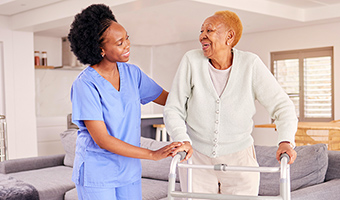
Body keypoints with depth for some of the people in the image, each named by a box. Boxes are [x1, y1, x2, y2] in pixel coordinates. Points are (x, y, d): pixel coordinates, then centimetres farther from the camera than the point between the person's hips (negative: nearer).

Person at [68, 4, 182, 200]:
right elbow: (101, 139, -23)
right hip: (96, 174, -5)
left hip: (129, 170, 5)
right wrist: (153, 154, -24)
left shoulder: (132, 73, -1)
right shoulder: (85, 84, -19)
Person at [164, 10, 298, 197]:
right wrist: (182, 140, -23)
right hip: (196, 156, 0)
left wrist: (285, 140, -26)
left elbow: (282, 105, -9)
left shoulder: (250, 64, -10)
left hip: (239, 158, 0)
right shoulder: (191, 61, -9)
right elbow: (173, 109, -6)